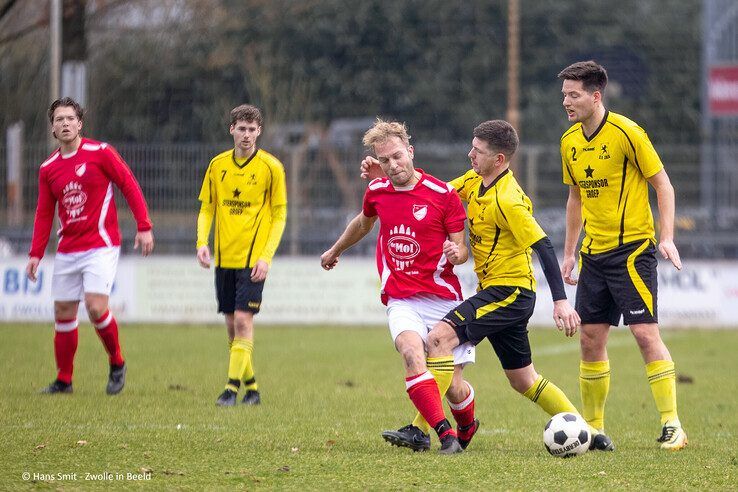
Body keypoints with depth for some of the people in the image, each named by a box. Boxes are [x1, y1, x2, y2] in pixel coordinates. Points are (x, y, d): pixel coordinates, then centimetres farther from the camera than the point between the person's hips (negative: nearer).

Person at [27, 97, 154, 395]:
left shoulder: (100, 153, -5)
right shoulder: (48, 168, 8)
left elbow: (130, 187, -2)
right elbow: (44, 214, 13)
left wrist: (144, 228, -7)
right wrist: (35, 254, 5)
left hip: (100, 245, -5)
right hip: (67, 252, 5)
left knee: (95, 308, -17)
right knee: (63, 313, 5)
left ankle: (117, 363, 6)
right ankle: (64, 380, 16)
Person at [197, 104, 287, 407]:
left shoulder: (271, 167, -4)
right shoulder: (218, 165, 7)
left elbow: (279, 215, -3)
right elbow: (206, 209, 12)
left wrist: (266, 256, -12)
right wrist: (202, 242, -5)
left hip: (253, 257, -5)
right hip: (224, 257, 5)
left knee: (243, 320, -13)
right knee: (231, 324, 7)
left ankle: (233, 387, -13)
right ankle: (251, 387, 19)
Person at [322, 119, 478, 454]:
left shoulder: (443, 194, -6)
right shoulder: (376, 191, 6)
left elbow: (463, 249, -1)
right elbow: (364, 222, 29)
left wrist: (456, 254, -25)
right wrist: (335, 251, 44)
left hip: (443, 297, -2)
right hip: (401, 299, 2)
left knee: (452, 386, 0)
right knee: (412, 353, -30)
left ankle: (467, 424, 35)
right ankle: (445, 434, -34)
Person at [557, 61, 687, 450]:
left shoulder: (626, 133, -12)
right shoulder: (570, 141, 8)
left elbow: (663, 186, -7)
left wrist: (667, 238, -16)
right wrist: (569, 253, 18)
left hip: (632, 248, -6)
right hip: (594, 253, 7)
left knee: (645, 333, -13)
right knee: (591, 339, 5)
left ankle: (672, 425, -8)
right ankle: (593, 428, 15)